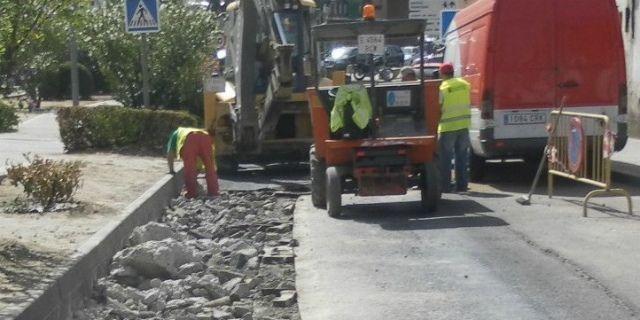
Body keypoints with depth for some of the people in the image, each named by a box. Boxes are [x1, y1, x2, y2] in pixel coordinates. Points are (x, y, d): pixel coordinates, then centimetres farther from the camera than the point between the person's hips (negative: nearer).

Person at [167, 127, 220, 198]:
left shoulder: (175, 134, 39)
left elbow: (170, 154, 27)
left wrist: (171, 170, 32)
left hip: (189, 139, -4)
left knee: (189, 169, 1)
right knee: (210, 168, 10)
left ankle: (192, 193, -3)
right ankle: (213, 192, 6)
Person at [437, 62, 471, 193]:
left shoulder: (442, 88, -10)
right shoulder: (464, 84, 5)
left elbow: (438, 109, -9)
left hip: (448, 127, -5)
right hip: (464, 124, 5)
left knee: (445, 157, 4)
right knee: (462, 156, 11)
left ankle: (445, 186, 3)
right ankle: (462, 185, 12)